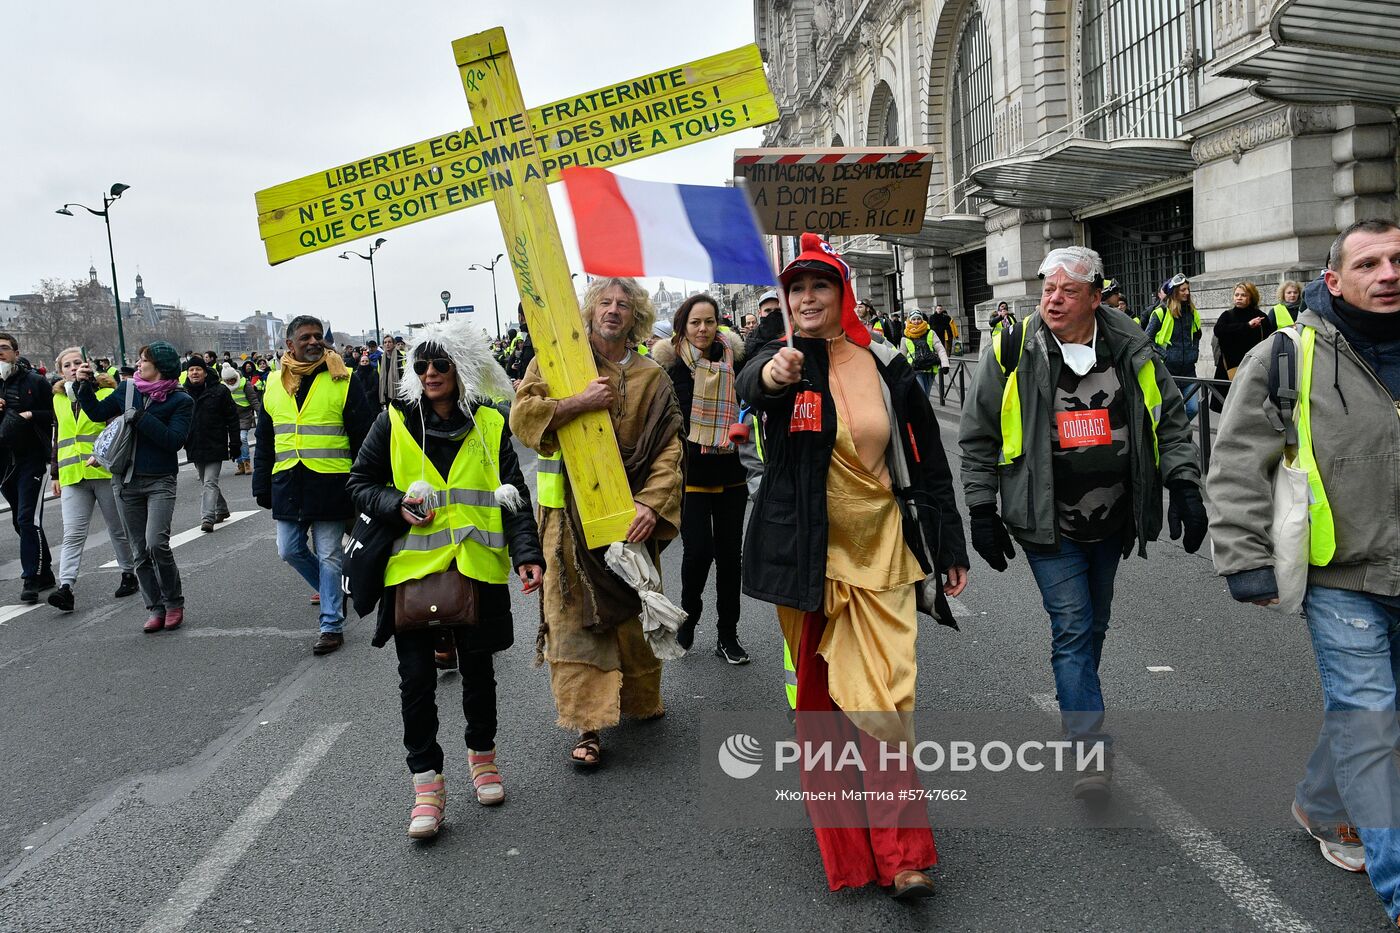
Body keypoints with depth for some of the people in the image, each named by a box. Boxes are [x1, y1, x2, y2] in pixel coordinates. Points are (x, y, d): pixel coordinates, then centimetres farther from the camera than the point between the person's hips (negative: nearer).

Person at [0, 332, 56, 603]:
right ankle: (44, 574, 27)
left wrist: (31, 415, -18)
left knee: (28, 520, -12)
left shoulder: (35, 382, -3)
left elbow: (55, 415, -2)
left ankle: (31, 579, -8)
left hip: (32, 459, -6)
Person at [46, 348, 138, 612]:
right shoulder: (59, 400, 15)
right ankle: (66, 587, -17)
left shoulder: (107, 392, -1)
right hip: (72, 476, 3)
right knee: (73, 534, -9)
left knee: (118, 529, 10)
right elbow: (58, 439, 23)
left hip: (106, 471, -3)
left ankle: (129, 575, 25)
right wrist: (56, 474, 21)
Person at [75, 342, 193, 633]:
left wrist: (139, 416, -17)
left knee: (156, 543, -19)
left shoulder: (181, 400, -6)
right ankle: (155, 609, 16)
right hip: (127, 480, 5)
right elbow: (97, 413, 16)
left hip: (160, 481, -5)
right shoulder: (127, 389, 7)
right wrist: (86, 386, 3)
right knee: (139, 552, 7)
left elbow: (174, 440, -16)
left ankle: (174, 603, 1)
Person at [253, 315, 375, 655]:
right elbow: (264, 444, 15)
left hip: (330, 484, -4)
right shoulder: (274, 385, 9)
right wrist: (262, 487, 11)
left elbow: (364, 437, -3)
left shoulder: (341, 381, -3)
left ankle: (332, 625, 11)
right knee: (290, 550, 8)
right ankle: (332, 591, 32)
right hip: (288, 484, 4)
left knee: (329, 557, 1)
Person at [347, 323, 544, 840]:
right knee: (417, 677, 0)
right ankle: (426, 780, 13)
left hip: (477, 568, 1)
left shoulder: (490, 425, 2)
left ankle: (482, 753, 35)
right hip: (412, 566, 0)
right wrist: (396, 506, -12)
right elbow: (360, 483, 8)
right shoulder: (394, 422, 1)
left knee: (477, 668, 13)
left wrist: (526, 553, -12)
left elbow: (514, 497, 1)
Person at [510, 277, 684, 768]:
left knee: (633, 611, 12)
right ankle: (589, 725, 2)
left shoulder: (651, 376, 5)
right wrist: (581, 402, -21)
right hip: (572, 512, -2)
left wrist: (652, 503, -15)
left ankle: (641, 700, 34)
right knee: (577, 616, -4)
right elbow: (521, 415, -10)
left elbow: (669, 446, -1)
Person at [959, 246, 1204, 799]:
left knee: (1094, 625, 18)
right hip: (1048, 524, -3)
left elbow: (1170, 422, 8)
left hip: (1112, 521, 4)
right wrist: (982, 512, -4)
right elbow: (978, 438, -2)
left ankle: (1075, 707, 40)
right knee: (1072, 627, -9)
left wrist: (1186, 488, -1)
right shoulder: (1013, 352, -8)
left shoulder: (1131, 349, -1)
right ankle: (1091, 750, -7)